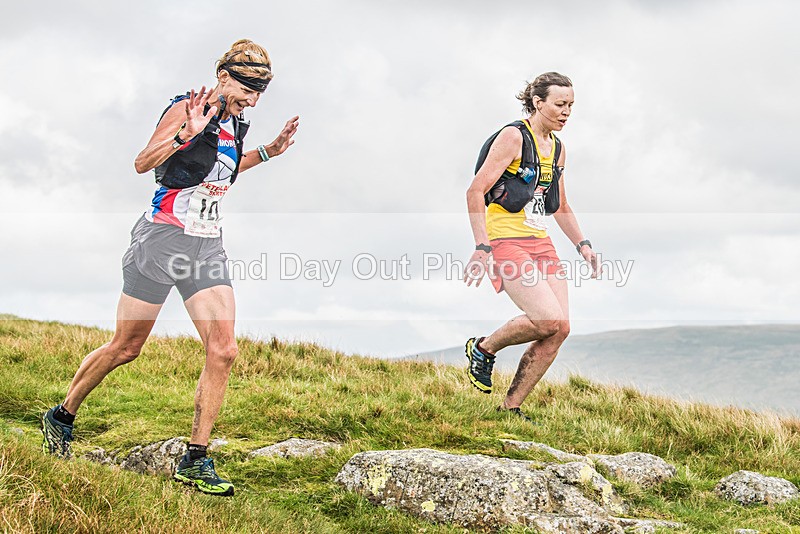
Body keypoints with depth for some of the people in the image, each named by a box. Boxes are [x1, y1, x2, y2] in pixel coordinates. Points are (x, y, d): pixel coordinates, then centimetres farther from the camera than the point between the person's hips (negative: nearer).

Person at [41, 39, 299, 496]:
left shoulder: (235, 123, 12)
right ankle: (63, 416, 29)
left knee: (223, 351, -8)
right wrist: (185, 134, -31)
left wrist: (267, 152, 20)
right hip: (163, 240, -6)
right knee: (126, 348, 4)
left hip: (208, 249, 6)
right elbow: (142, 164, -17)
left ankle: (195, 462, -1)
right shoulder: (187, 109, -11)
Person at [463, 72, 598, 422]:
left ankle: (510, 407, 5)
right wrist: (482, 248, -20)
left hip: (540, 243, 8)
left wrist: (582, 245, 17)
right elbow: (475, 191, -12)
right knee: (548, 319, -22)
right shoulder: (513, 137, -7)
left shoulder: (558, 149, 16)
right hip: (505, 241, -8)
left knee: (560, 329, -5)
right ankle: (483, 349, 4)